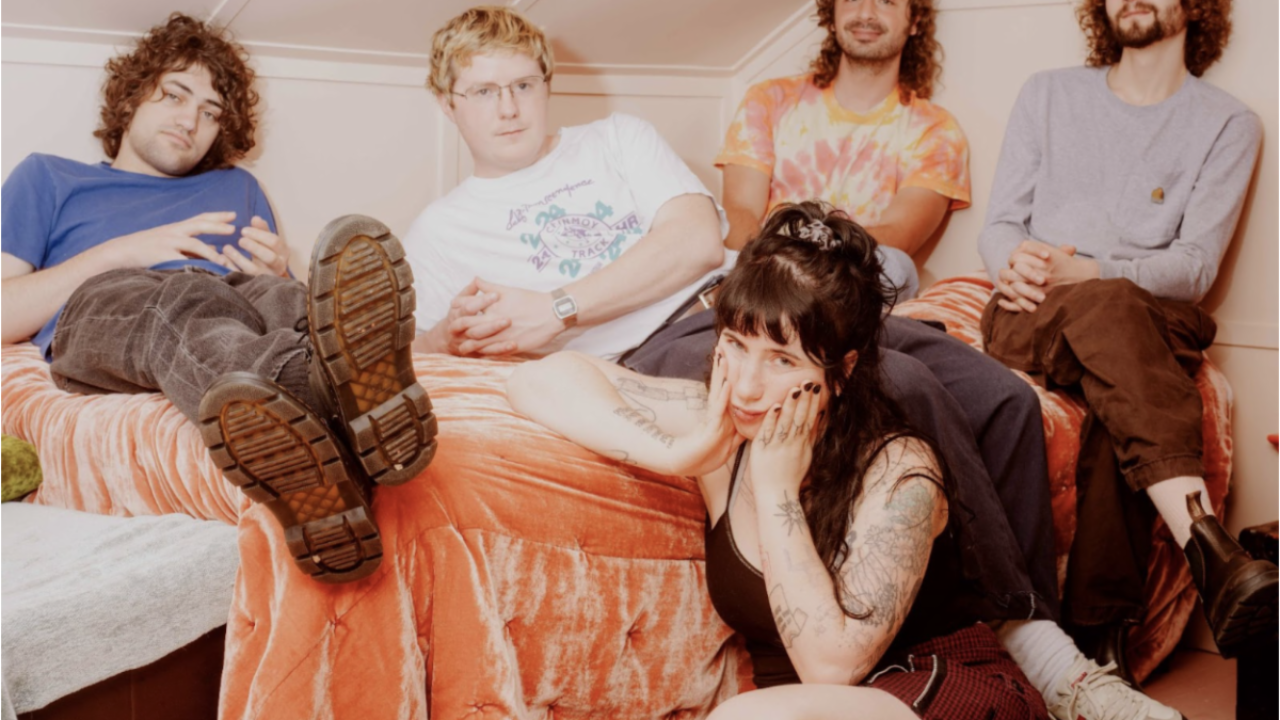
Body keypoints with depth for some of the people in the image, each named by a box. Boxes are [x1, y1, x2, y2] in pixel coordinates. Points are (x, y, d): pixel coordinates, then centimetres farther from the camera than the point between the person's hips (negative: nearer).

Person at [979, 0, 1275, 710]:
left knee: (1121, 407, -36)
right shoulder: (1048, 94, 19)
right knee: (1107, 308, -37)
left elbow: (1194, 266, -1)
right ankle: (1214, 552, -53)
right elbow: (998, 225, 13)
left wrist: (1086, 272, -17)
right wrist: (1017, 262, -12)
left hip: (1152, 323, 0)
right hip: (1028, 318, 0)